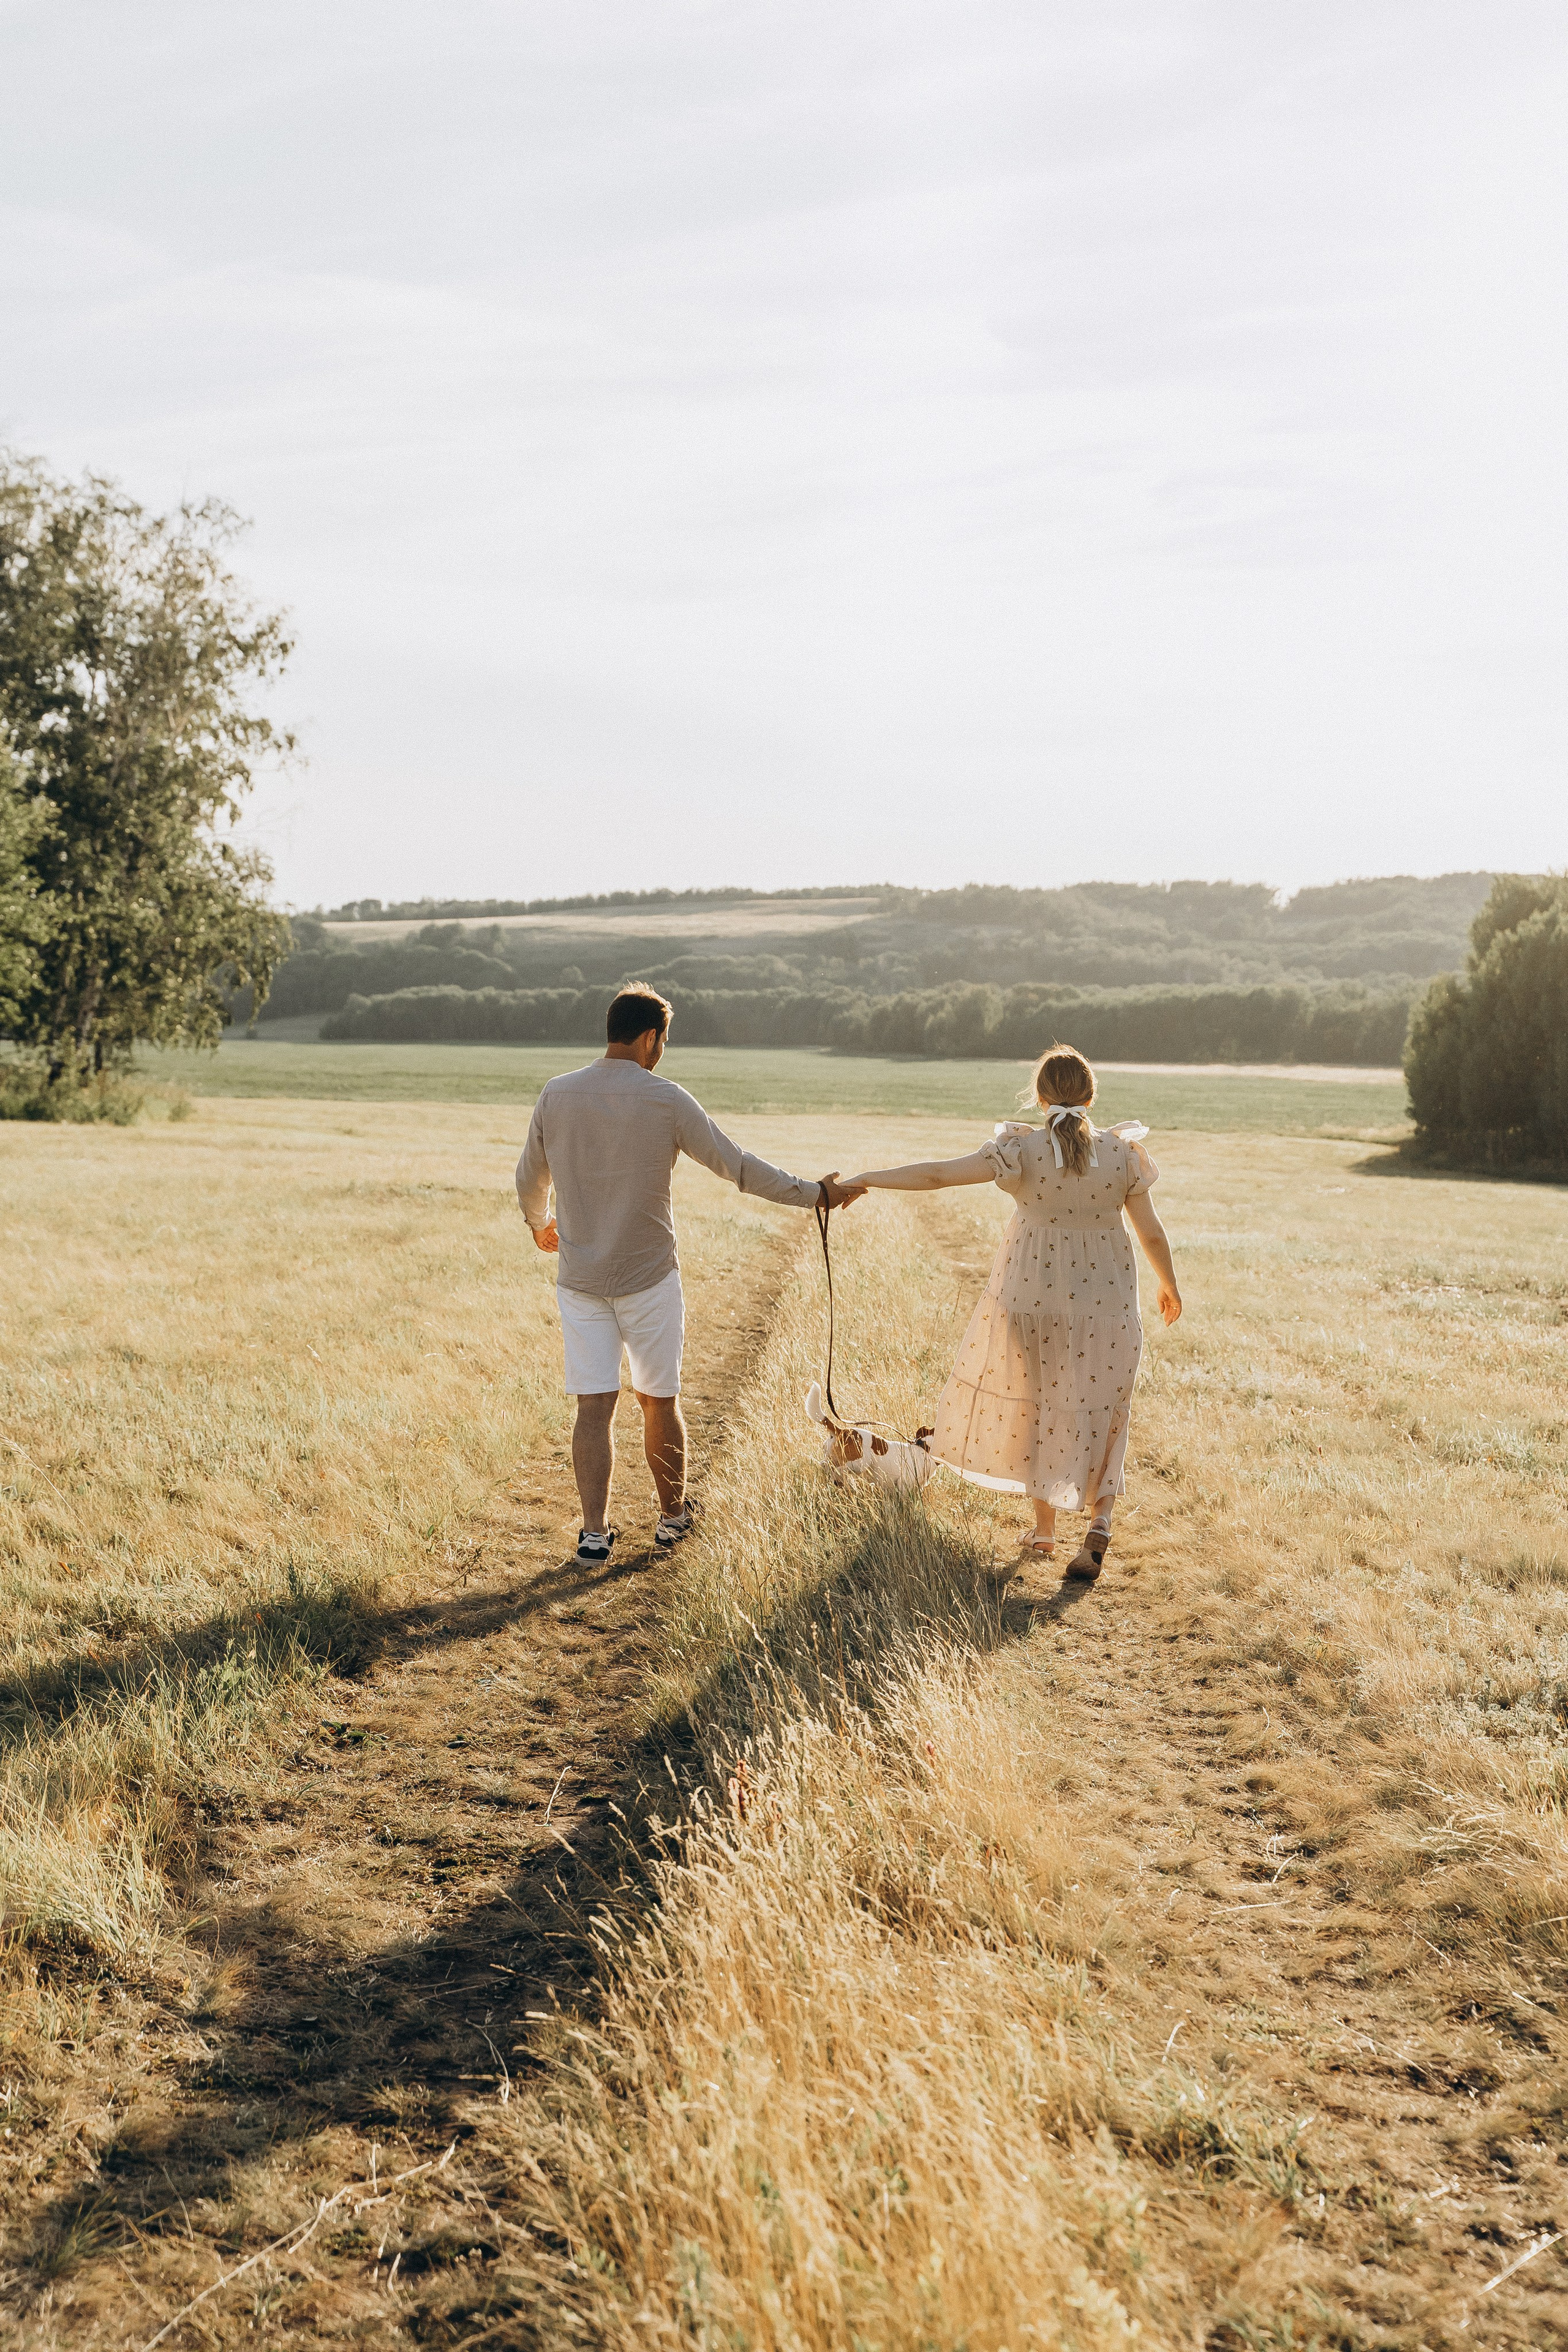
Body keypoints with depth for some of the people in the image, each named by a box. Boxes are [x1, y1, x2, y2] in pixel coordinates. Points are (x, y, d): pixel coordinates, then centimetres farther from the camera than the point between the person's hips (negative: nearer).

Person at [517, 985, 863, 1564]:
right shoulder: (666, 1101, -11)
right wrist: (815, 1194, 3)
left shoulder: (556, 1095, -2)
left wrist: (539, 1225, 33)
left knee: (594, 1405, 4)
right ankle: (672, 1516, 26)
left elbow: (530, 1180, 12)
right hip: (649, 1278, -2)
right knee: (659, 1401, 12)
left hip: (579, 1279, 2)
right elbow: (737, 1166, -7)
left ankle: (595, 1533, 2)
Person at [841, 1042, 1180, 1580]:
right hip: (1105, 1300, 1)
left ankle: (1044, 1528, 27)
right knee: (1090, 1414, 13)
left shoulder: (1023, 1150, -14)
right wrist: (1169, 1284, 16)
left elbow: (937, 1174, -18)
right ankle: (1099, 1519, -9)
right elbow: (1151, 1232, -1)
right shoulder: (1123, 1153, -8)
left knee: (1034, 1403, 19)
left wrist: (866, 1179, -8)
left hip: (1031, 1297, -1)